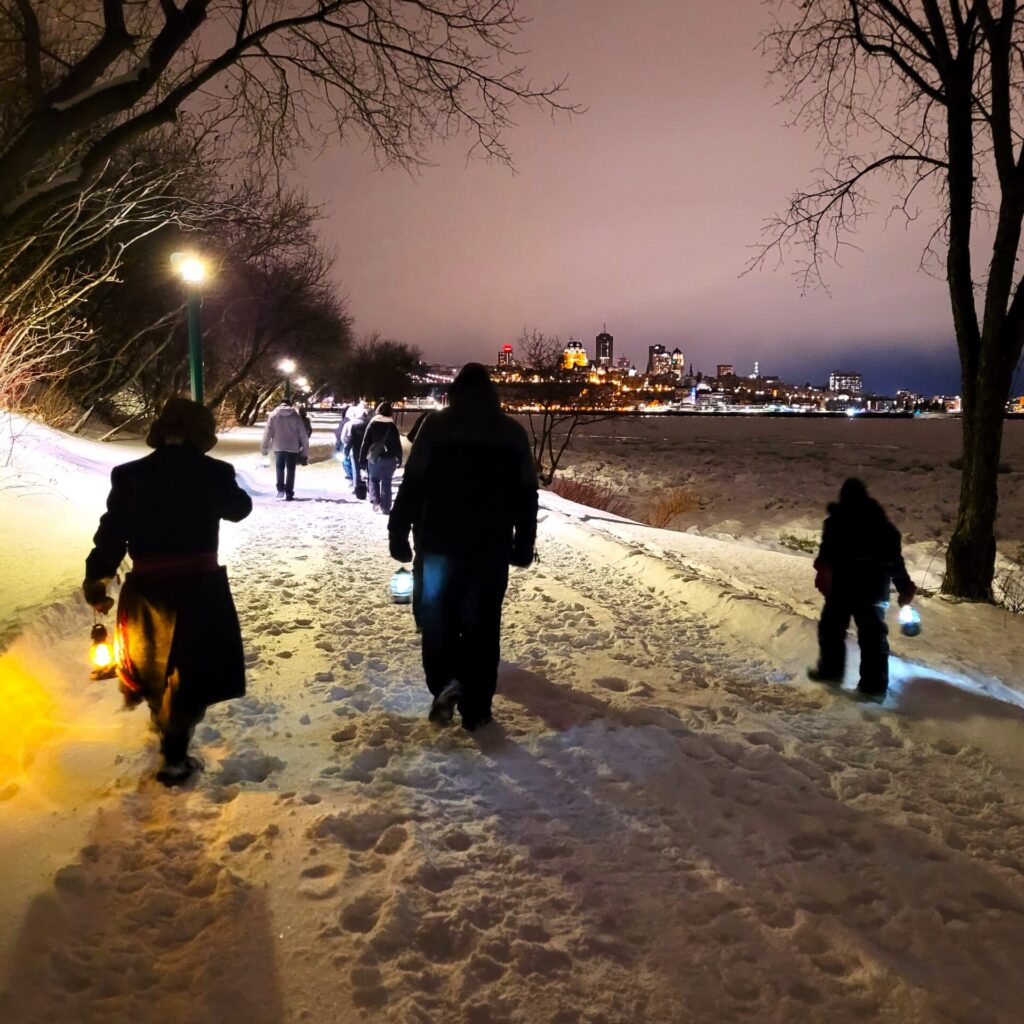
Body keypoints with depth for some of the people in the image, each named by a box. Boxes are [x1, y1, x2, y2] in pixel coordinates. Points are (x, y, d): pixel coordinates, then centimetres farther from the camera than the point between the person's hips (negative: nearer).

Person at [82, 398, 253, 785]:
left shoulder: (129, 474, -5)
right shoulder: (214, 472, -9)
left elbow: (111, 533, -4)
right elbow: (240, 508, 11)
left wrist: (96, 580, 8)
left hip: (148, 587, 3)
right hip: (199, 587, -3)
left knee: (154, 657, 28)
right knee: (193, 669, 11)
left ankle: (163, 722, 51)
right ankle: (174, 757, 12)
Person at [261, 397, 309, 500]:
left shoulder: (273, 415, 3)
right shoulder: (296, 416, 3)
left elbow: (267, 432, 0)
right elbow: (303, 435, 2)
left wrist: (264, 448, 6)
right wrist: (305, 451, 8)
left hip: (278, 447, 0)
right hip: (293, 448, 0)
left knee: (280, 469, 12)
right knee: (290, 470, 7)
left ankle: (280, 491, -2)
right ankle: (289, 493, 4)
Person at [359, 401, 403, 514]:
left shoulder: (372, 423, -1)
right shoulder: (392, 425, 1)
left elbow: (365, 443, -2)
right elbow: (398, 444, 1)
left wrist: (362, 458, 4)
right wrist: (399, 459, 10)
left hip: (375, 458, -1)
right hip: (389, 458, 1)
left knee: (373, 479, 14)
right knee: (386, 482, 9)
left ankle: (375, 501, -7)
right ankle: (386, 507, 7)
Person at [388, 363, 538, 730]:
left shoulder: (437, 426, -2)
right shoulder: (513, 432, 6)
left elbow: (413, 485, -7)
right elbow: (526, 494, 7)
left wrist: (398, 533, -1)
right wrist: (523, 545, 12)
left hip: (441, 542, -2)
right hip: (492, 547, 2)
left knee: (437, 615, 12)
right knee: (483, 623, 7)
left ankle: (445, 682, -7)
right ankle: (476, 708, 9)